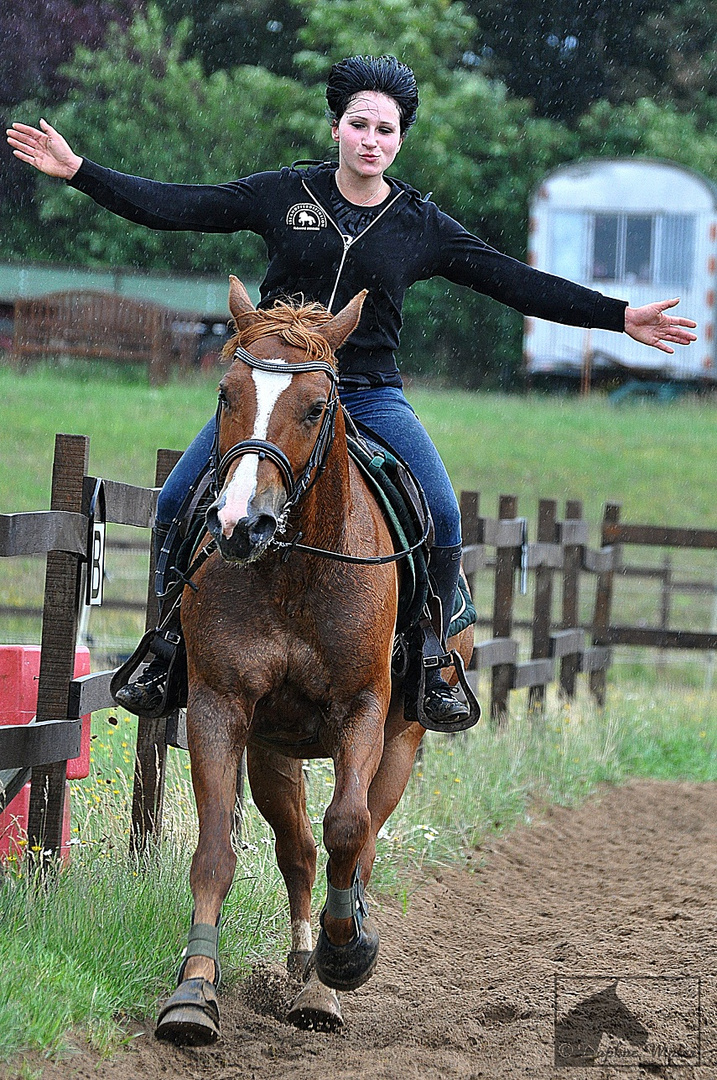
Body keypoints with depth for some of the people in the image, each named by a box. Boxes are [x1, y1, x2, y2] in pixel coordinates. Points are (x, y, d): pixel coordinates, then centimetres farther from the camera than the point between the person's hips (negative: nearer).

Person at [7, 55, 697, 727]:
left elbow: (515, 283, 4)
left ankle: (432, 669, -2)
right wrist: (77, 171, -7)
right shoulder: (285, 194, 3)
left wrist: (619, 317, -2)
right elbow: (178, 207, 1)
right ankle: (169, 658, 6)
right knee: (176, 505, -13)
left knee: (441, 520, -21)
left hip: (369, 395, 0)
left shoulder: (422, 226, 4)